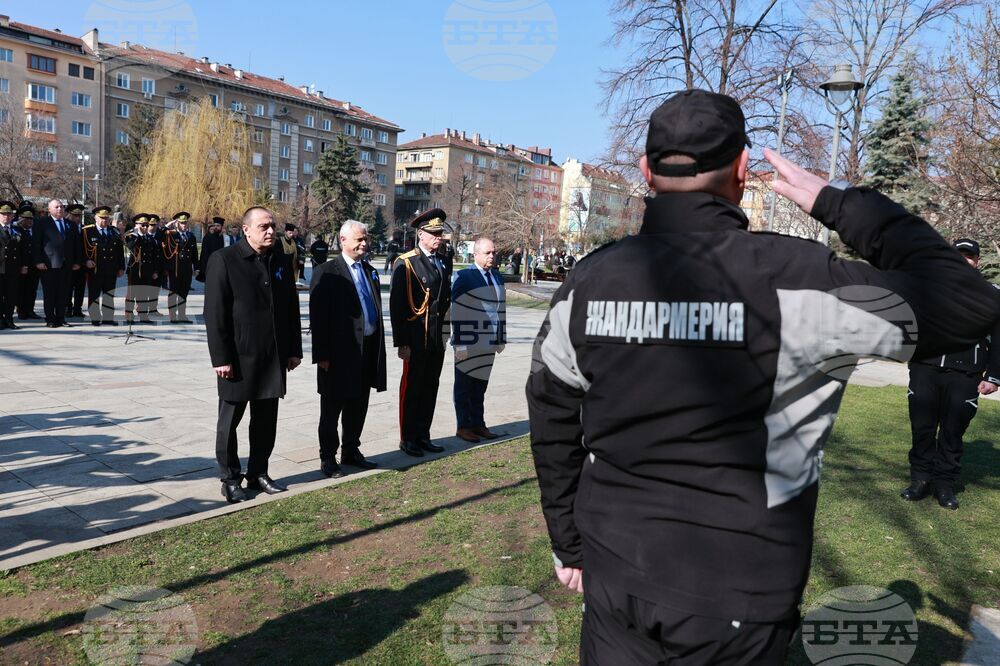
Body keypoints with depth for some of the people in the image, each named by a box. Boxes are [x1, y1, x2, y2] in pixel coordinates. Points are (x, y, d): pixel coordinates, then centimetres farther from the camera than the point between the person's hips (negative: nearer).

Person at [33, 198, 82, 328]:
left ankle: (60, 318, 13)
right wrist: (39, 261, -9)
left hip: (67, 265, 4)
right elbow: (37, 243, -2)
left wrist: (77, 262, 10)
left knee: (64, 293, 5)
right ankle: (50, 319, 7)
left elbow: (76, 244, 16)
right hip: (49, 264, -4)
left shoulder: (70, 224, 15)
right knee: (49, 293, 1)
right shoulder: (43, 223, 2)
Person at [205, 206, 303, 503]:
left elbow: (291, 307, 11)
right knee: (230, 420, 9)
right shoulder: (224, 260, -9)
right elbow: (214, 313, -11)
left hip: (274, 356, 5)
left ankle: (258, 473, 27)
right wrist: (221, 358, -14)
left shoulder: (282, 260, 7)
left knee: (266, 420, 13)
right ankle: (230, 479, 22)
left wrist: (294, 349, 8)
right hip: (238, 357, -5)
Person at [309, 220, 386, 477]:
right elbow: (318, 317, -11)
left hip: (368, 349, 7)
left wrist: (378, 348, 13)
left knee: (358, 407, 16)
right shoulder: (327, 272, -8)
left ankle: (351, 452, 30)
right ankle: (328, 458, 19)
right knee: (332, 409, 7)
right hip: (340, 353, -6)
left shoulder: (370, 271, 13)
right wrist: (322, 355, -15)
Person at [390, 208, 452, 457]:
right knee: (411, 388, 4)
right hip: (416, 338, -6)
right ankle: (407, 439, 16)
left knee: (430, 388, 13)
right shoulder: (405, 263, -8)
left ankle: (423, 436, 25)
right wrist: (401, 342, -14)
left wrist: (446, 333, 14)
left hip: (438, 338, 6)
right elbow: (396, 305, -11)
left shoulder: (444, 263, 13)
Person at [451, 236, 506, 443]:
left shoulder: (497, 276, 11)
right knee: (465, 387, 7)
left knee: (480, 386, 16)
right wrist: (460, 344, -16)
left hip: (488, 344, 6)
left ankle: (478, 424, 27)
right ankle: (463, 427, 17)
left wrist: (501, 340, 11)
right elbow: (457, 313, -13)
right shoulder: (463, 277, -10)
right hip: (469, 346, -6)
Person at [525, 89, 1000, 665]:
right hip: (737, 596, -2)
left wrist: (570, 544, 15)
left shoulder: (587, 282, -5)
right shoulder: (790, 280, -18)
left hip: (615, 574, 3)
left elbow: (554, 428, 3)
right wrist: (837, 203, -4)